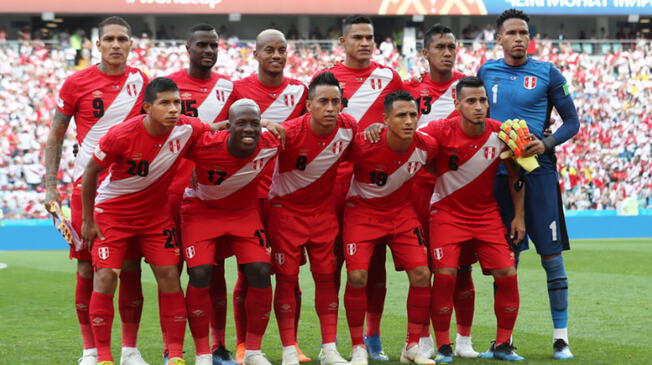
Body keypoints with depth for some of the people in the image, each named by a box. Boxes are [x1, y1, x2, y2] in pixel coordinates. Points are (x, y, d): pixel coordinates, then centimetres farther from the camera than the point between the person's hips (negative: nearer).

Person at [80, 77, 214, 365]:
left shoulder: (186, 130, -16)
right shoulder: (122, 135, -26)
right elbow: (90, 173, -13)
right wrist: (87, 221, -9)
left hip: (156, 214, 3)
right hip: (112, 211, -3)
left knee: (169, 276, -5)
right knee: (105, 277, -12)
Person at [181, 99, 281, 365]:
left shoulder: (270, 145, -21)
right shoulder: (204, 146, -30)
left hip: (244, 211, 3)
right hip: (202, 210, -3)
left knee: (260, 271, -11)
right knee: (200, 274, -16)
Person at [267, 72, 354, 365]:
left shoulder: (348, 127, -11)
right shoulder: (290, 132, -27)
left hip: (323, 208, 4)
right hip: (286, 208, -4)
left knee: (326, 275, 4)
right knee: (287, 277, -2)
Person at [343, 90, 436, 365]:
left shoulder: (426, 146, -15)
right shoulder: (364, 145, -27)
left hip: (401, 211, 3)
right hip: (362, 210, -3)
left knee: (421, 273, -9)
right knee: (357, 275, -16)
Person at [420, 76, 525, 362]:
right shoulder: (442, 131, -18)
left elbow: (515, 174, 4)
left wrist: (518, 216, 5)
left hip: (487, 213, 3)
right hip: (447, 211, -3)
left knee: (507, 274, -5)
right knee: (445, 274, -17)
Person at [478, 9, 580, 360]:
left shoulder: (547, 74, 1)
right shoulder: (487, 72, 9)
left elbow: (572, 122, 2)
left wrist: (546, 144, -14)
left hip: (538, 171, -2)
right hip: (498, 171, 3)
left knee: (551, 253, -4)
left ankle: (561, 336, 1)